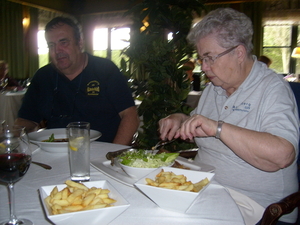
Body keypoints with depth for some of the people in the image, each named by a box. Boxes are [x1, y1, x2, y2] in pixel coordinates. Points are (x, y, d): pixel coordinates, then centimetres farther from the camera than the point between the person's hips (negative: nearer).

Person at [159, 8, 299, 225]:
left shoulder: (273, 89, -13)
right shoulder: (214, 87, 11)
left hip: (254, 204, -6)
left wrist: (218, 128, -29)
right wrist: (181, 120, 4)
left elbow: (281, 155, -28)